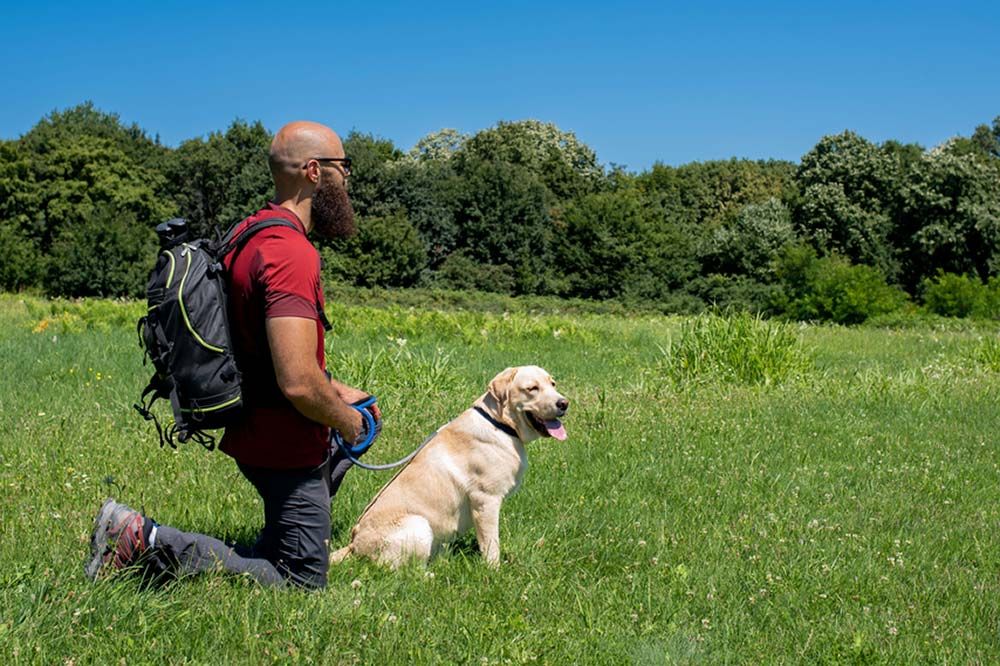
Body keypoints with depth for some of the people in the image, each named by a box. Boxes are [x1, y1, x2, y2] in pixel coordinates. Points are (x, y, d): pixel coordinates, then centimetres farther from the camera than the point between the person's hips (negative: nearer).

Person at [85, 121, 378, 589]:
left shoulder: (252, 233, 7)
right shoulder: (293, 255, -25)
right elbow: (298, 383, -32)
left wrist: (336, 391, 16)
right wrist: (343, 420, -13)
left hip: (251, 429, 10)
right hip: (284, 448, -9)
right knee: (302, 584, 2)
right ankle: (152, 544, -8)